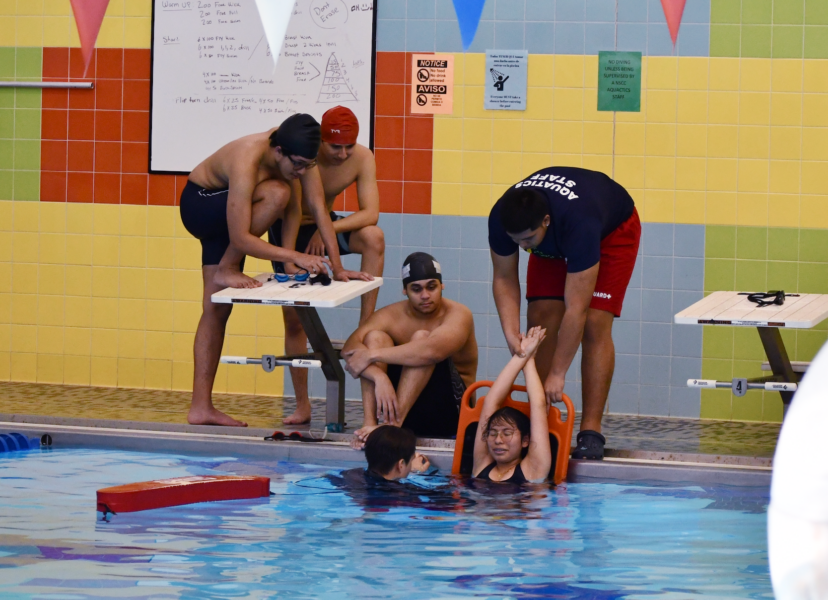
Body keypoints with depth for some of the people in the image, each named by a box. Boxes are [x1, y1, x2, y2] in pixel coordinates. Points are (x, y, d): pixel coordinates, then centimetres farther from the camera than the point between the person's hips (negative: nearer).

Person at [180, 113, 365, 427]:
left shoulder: (296, 151, -18)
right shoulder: (248, 162, -37)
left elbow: (318, 207, -13)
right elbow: (241, 239, -37)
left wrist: (337, 267, -16)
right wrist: (295, 256, -40)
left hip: (224, 212, 7)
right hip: (198, 204, -7)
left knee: (217, 308, 1)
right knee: (276, 194, -31)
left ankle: (201, 407, -1)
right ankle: (226, 270, -15)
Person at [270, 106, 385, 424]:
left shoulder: (362, 158, -20)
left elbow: (370, 213, -25)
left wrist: (329, 228, -38)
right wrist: (290, 265, -36)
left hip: (325, 223, 2)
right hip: (290, 230, -2)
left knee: (373, 237, -30)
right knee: (294, 319, -2)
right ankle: (302, 406, 7)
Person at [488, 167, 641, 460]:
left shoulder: (580, 223, -47)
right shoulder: (501, 218, -33)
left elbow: (576, 310, -43)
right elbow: (504, 279, -17)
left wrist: (557, 375, -40)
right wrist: (511, 334, -32)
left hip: (614, 230, -5)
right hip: (554, 244, 5)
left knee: (594, 326, -18)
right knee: (541, 321, -10)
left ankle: (591, 431, -18)